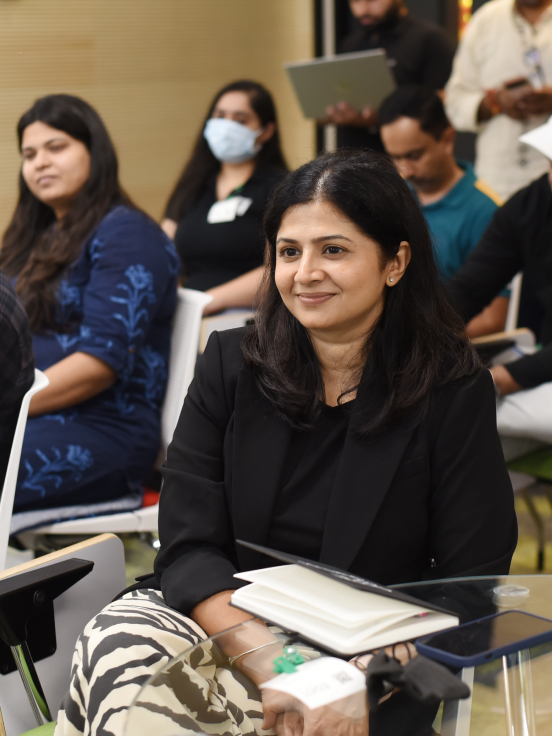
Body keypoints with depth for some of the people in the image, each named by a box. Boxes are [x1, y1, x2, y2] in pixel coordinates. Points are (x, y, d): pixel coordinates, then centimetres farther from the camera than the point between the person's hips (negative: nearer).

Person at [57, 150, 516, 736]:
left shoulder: (455, 394, -3)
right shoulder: (229, 364, 4)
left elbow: (471, 586, -4)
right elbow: (189, 548, -2)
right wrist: (272, 660, -20)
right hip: (223, 618, 3)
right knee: (120, 643, -29)